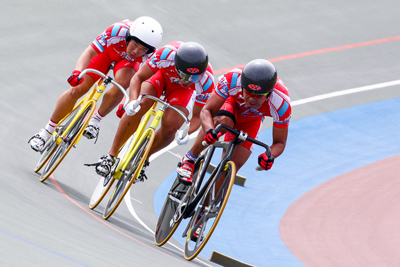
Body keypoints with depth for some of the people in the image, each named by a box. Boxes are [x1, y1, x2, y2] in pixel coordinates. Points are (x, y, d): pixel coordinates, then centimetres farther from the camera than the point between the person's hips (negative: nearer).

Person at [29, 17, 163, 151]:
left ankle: (95, 119, -8)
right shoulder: (118, 31, -41)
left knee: (122, 83, -33)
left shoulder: (150, 56, -34)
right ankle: (47, 131, 4)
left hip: (129, 61, 0)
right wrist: (78, 72, -55)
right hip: (106, 51, 0)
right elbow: (90, 51, -38)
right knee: (78, 88, -13)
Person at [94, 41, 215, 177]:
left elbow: (198, 116, -22)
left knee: (170, 126, -21)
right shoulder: (168, 54, -41)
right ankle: (112, 155, -16)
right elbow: (138, 78, -30)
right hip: (162, 74, -1)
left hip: (182, 90, 1)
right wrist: (133, 101, -48)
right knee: (140, 105, -28)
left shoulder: (206, 81, -37)